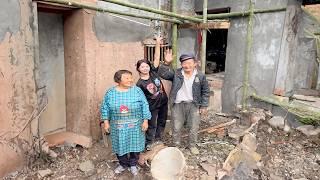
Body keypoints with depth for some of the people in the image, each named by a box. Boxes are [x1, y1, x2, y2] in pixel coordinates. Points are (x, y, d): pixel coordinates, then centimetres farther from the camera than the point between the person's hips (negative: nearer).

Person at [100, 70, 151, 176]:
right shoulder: (110, 92, -3)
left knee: (134, 144, 9)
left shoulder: (137, 91, -6)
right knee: (120, 146, 11)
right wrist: (106, 122, -1)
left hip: (134, 126, -1)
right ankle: (123, 164, 34)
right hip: (118, 126, 1)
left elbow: (144, 106, -4)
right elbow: (105, 108, 2)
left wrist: (145, 121, -7)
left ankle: (133, 165, 31)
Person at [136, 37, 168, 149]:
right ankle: (149, 142, 27)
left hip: (163, 102, 5)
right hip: (152, 106, -5)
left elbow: (156, 58, -14)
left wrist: (157, 44, -21)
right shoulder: (140, 84, -18)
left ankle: (158, 139, 38)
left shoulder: (153, 72, -9)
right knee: (152, 125, 8)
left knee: (162, 122, 19)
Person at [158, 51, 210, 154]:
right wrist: (166, 63, -28)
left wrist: (204, 106, 0)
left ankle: (192, 145, 33)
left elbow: (205, 92, 4)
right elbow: (162, 73, -13)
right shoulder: (176, 74, -4)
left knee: (194, 128, 11)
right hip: (178, 105, 0)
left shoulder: (201, 76, -2)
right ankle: (176, 146, 31)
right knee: (176, 128, 10)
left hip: (193, 105, 0)